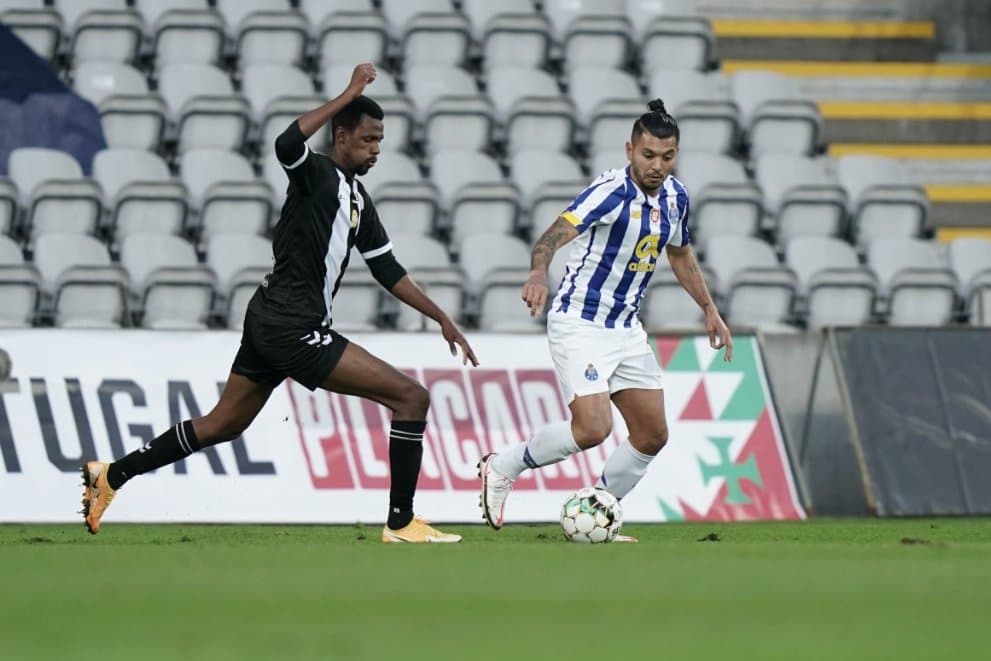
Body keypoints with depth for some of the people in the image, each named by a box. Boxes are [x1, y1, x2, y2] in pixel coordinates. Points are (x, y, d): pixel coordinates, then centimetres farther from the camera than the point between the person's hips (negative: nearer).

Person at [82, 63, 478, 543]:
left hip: (270, 324, 10)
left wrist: (441, 319, 21)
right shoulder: (318, 176, -11)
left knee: (220, 426, 19)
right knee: (410, 397, -11)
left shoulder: (357, 198, 16)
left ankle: (111, 476, 25)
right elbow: (287, 145, -34)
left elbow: (388, 271, 22)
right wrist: (348, 96, -29)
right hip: (292, 327, -10)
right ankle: (401, 523, -9)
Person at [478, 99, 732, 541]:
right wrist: (539, 274, -56)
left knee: (652, 435, 6)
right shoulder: (611, 191, -21)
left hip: (626, 330, 8)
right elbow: (557, 232, -36)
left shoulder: (674, 196, 4)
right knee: (592, 429, -22)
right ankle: (501, 468, 1)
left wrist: (710, 310, 24)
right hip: (580, 324, -8)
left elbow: (680, 254, 24)